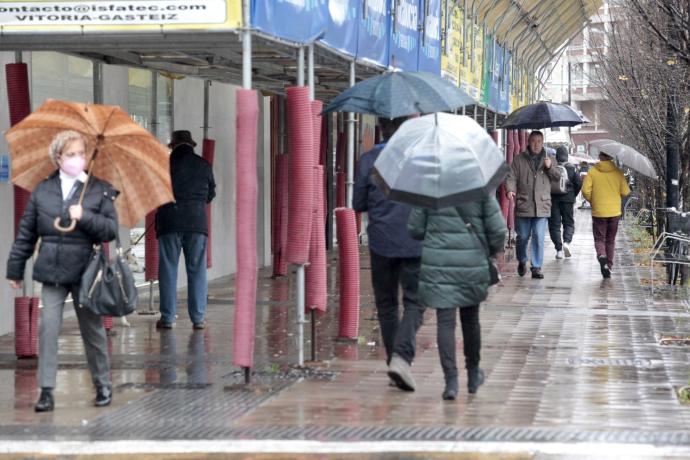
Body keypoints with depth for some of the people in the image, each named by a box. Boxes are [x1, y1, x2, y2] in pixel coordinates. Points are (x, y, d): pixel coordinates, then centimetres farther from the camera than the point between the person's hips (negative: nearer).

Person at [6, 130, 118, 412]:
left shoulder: (100, 190, -1)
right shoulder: (42, 191, 4)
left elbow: (112, 230, -5)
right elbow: (26, 234, 8)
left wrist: (84, 217, -20)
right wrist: (15, 269, 8)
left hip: (85, 271, -1)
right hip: (52, 271, 1)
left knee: (92, 330, 9)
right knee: (48, 328, -7)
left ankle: (103, 386, 23)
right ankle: (46, 391, -3)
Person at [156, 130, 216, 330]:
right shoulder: (203, 165, 6)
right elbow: (211, 194, 16)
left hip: (169, 222, -1)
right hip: (197, 222, 1)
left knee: (168, 269, 3)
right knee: (197, 270, 5)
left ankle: (168, 317, -1)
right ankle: (198, 317, 3)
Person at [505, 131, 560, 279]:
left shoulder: (547, 160, 12)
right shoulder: (519, 160, 6)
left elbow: (558, 177, 10)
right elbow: (511, 177, 1)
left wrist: (550, 167, -9)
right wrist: (510, 190, -19)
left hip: (542, 206, 1)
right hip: (523, 205, -1)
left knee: (539, 238, -6)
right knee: (523, 237, 7)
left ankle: (537, 267, -1)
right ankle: (522, 261, 31)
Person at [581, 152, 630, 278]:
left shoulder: (592, 171, -8)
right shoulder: (617, 172, -4)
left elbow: (586, 190, -13)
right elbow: (625, 192, -4)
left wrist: (591, 200, 6)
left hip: (598, 211, -2)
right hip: (614, 211, 2)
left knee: (599, 239, 6)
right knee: (610, 241, 15)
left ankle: (602, 256, -23)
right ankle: (609, 267, 18)